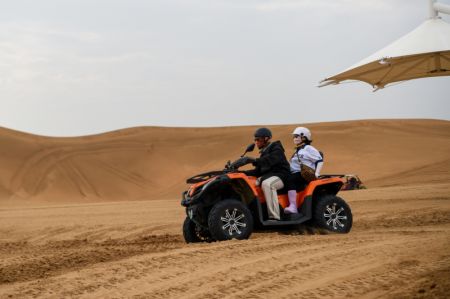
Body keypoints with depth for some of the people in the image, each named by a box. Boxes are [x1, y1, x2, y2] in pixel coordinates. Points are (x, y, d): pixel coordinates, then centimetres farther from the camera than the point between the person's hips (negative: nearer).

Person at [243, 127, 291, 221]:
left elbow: (270, 160, -26)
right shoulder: (263, 153, 22)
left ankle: (274, 217, -45)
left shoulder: (276, 149, -3)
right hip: (267, 176, 9)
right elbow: (258, 171, 20)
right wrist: (244, 173, 7)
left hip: (280, 176, -9)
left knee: (266, 184, -39)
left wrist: (255, 161, -39)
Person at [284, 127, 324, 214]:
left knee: (290, 180, -36)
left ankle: (293, 207, -45)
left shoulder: (308, 148, 1)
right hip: (295, 175, 9)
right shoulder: (297, 151, 29)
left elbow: (319, 160, -5)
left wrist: (316, 174, -15)